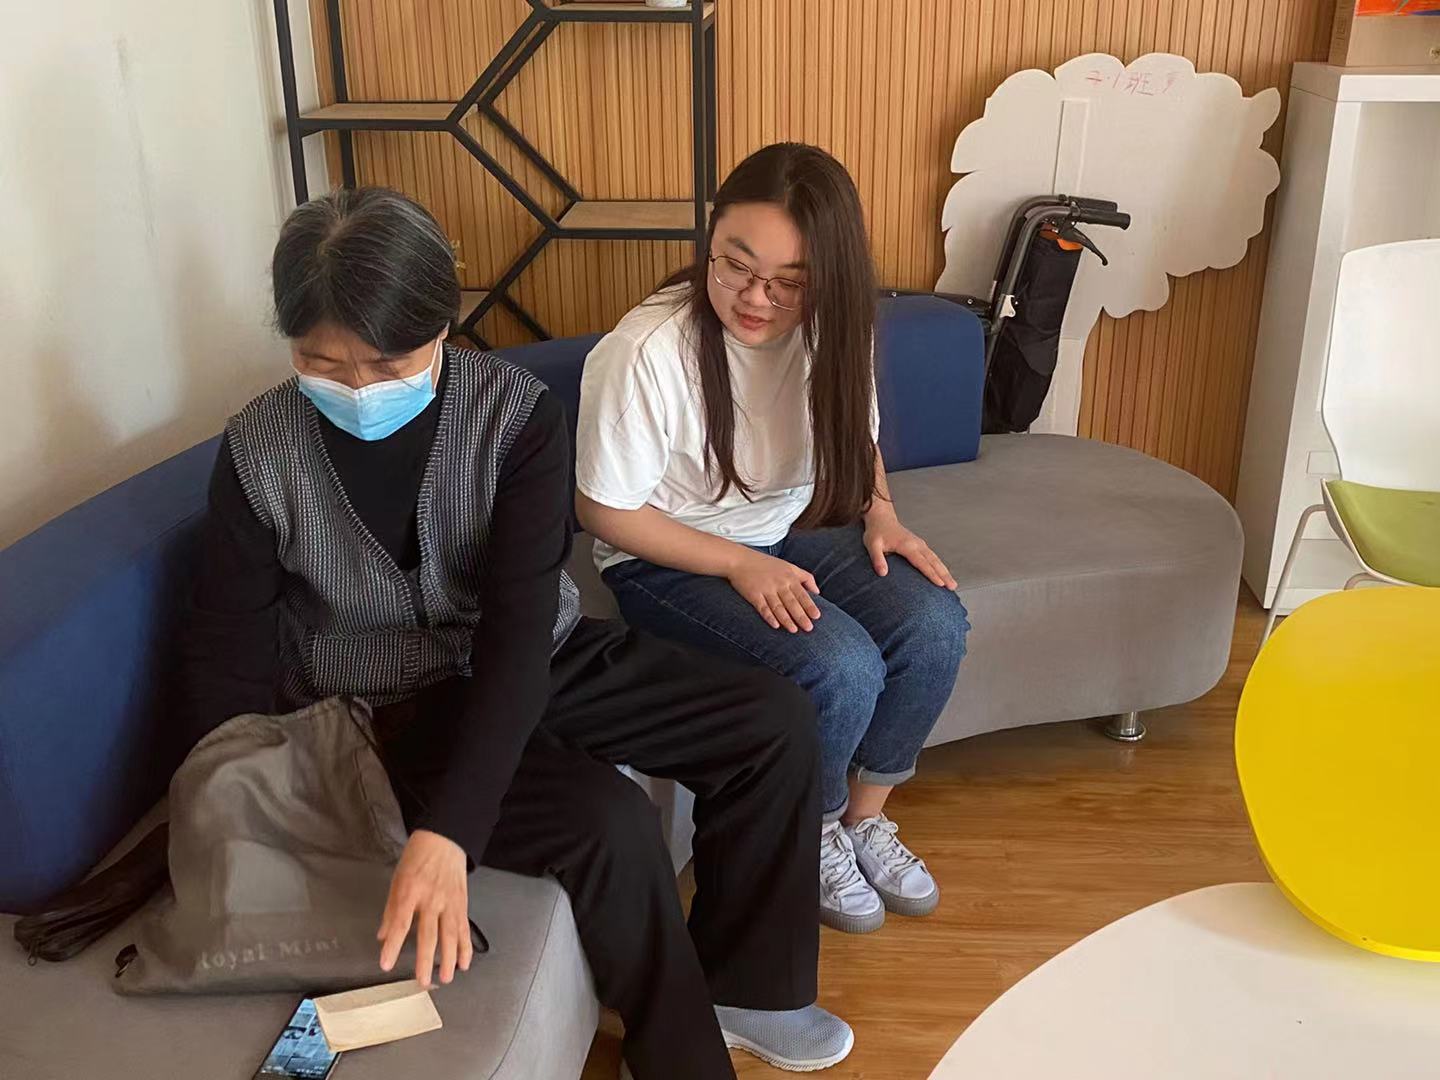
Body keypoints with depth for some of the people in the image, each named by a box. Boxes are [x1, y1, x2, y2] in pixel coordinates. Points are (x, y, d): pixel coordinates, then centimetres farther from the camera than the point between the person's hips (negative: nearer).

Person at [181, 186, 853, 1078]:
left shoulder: (517, 413, -18)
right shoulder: (259, 452, -14)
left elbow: (519, 627, -27)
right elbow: (231, 657, -5)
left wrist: (447, 831, -37)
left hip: (536, 663, 3)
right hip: (382, 711, -2)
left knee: (776, 724, -10)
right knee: (608, 822, -28)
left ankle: (740, 984, 10)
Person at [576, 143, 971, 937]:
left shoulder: (831, 330, -9)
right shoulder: (646, 354, -26)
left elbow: (856, 439, 10)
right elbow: (604, 512, -17)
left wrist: (880, 513, -10)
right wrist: (740, 565, -21)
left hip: (797, 532, 6)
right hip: (672, 561, -5)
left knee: (935, 625, -17)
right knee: (842, 670, -26)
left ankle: (864, 816, 7)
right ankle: (812, 837, 6)